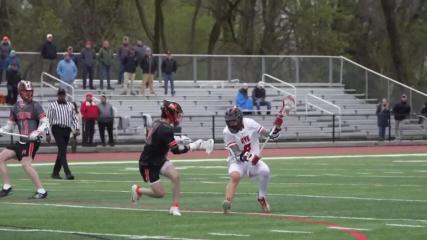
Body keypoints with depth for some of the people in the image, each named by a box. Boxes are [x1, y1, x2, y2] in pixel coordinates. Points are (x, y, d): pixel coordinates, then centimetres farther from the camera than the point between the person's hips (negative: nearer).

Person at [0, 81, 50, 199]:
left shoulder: (35, 106, -4)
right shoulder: (15, 108, 13)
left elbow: (45, 123, -11)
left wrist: (37, 132, -27)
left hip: (32, 141, -7)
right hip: (21, 142, 7)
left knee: (26, 163, -22)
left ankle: (41, 191, -18)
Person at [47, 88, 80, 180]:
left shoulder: (70, 105, 15)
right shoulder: (52, 106, 3)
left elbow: (74, 118, 16)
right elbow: (48, 119, 2)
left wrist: (76, 128, 1)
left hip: (67, 130, 5)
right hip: (57, 129, -5)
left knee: (61, 151, 9)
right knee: (62, 150, -15)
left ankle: (55, 173, 19)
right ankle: (67, 172, -23)